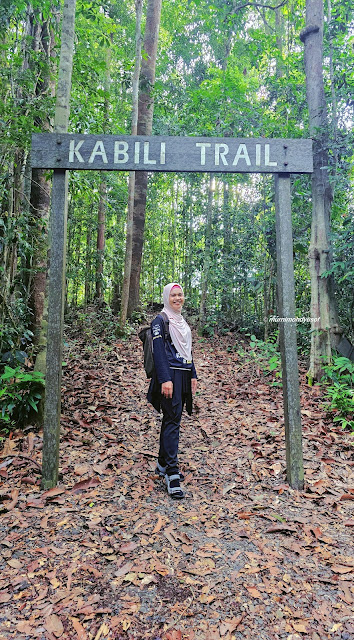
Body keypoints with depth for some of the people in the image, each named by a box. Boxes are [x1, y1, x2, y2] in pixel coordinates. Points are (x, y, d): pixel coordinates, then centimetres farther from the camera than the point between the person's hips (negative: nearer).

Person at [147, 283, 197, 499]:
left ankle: (163, 464, 25)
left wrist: (193, 375, 17)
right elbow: (159, 351, -14)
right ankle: (172, 474, -10)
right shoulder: (160, 321, -6)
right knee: (172, 421, -12)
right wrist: (165, 379, -21)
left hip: (183, 376, 8)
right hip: (169, 375, -8)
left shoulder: (182, 321, 18)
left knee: (172, 420, 13)